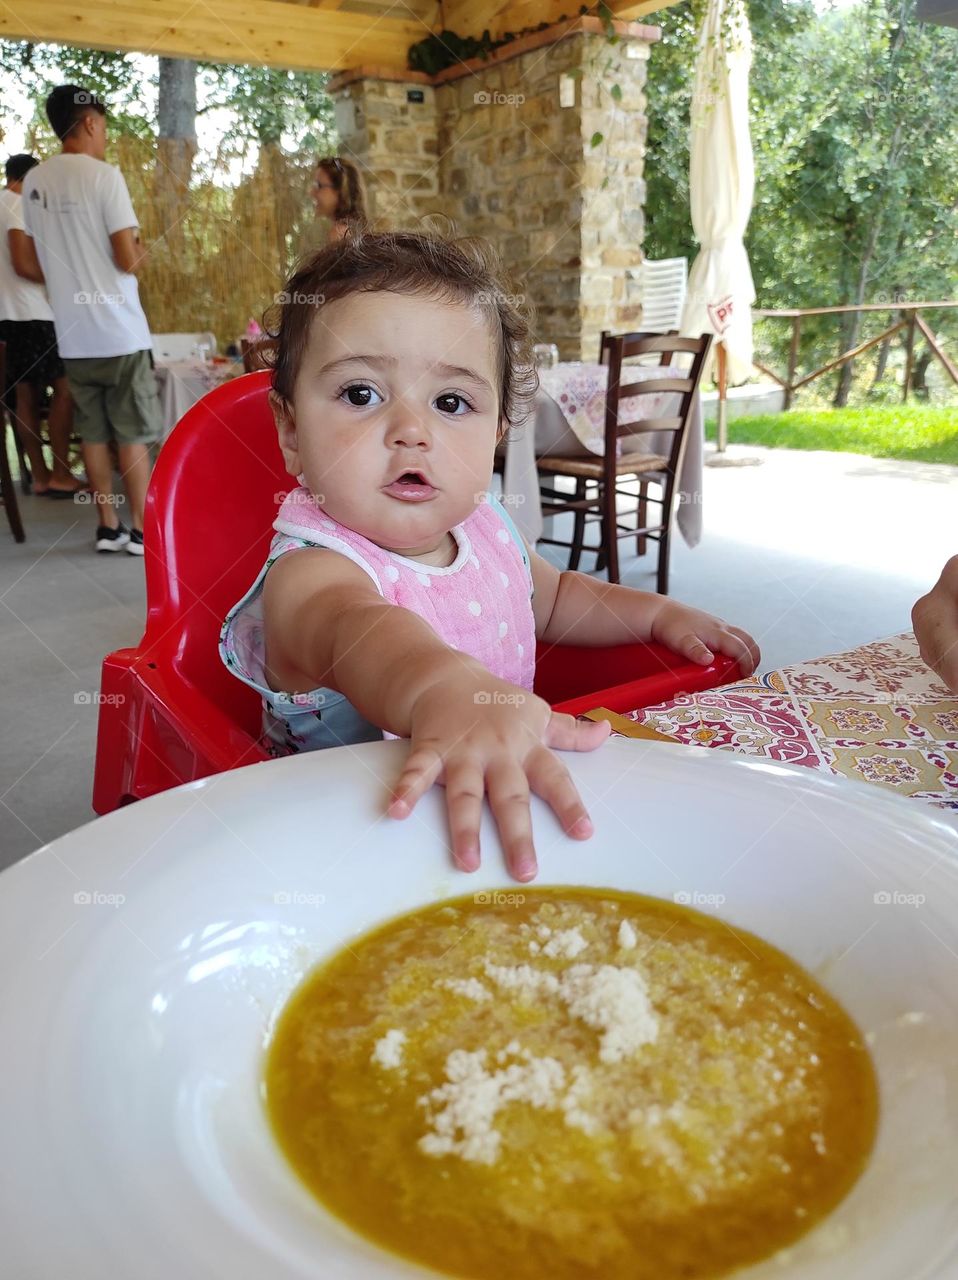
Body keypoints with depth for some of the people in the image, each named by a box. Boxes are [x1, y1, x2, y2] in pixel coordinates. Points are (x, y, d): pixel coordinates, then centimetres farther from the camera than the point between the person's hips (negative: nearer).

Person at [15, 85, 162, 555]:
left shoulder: (33, 182, 10)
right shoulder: (104, 175, -10)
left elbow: (31, 264, 14)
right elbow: (128, 260, -14)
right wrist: (142, 253, 8)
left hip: (72, 335, 6)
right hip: (119, 330, -6)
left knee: (94, 433, 10)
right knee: (134, 433, 0)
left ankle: (108, 526, 14)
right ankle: (141, 529, 3)